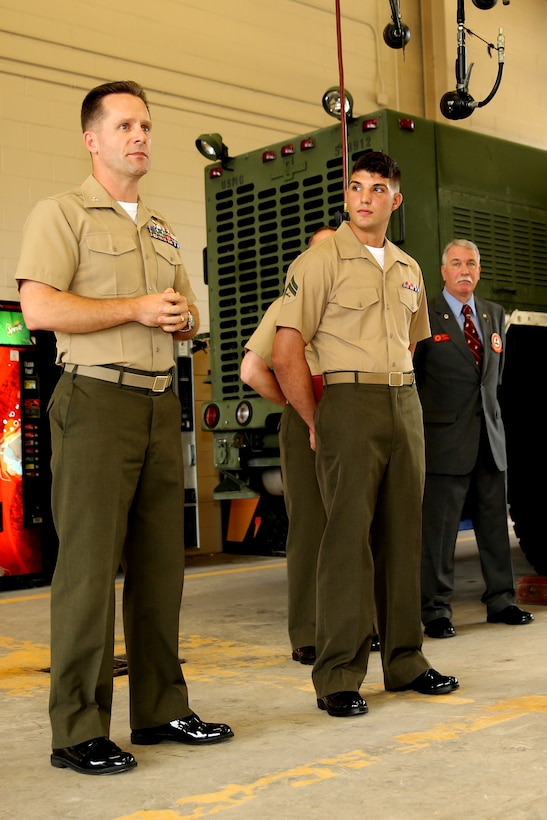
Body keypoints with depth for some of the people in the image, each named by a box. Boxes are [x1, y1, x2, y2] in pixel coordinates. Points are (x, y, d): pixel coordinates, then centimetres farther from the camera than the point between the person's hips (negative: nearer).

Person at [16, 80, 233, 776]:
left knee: (160, 563, 9)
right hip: (97, 402, -7)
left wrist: (181, 316, 3)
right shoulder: (62, 213, 0)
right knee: (89, 565, -7)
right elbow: (39, 308, -13)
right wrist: (136, 308, -12)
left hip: (160, 404, 7)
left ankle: (161, 709, 19)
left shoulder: (161, 229, 22)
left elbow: (188, 319, 27)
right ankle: (77, 731, 1)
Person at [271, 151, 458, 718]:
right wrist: (317, 423, -6)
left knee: (403, 534, 7)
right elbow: (285, 356, -7)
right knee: (348, 537, -7)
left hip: (405, 404, 6)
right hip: (349, 401, -6)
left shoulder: (408, 269, 16)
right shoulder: (320, 261, -3)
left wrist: (402, 394, 16)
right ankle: (337, 677, 0)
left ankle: (405, 661, 17)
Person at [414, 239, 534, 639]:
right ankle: (436, 610, 6)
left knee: (495, 522, 10)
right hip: (446, 436, -6)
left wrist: (488, 408, 16)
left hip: (490, 435, 6)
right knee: (439, 527, -2)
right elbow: (411, 376, -2)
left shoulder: (495, 314, 15)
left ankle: (501, 600, 21)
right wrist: (423, 421, -1)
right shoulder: (426, 316, -4)